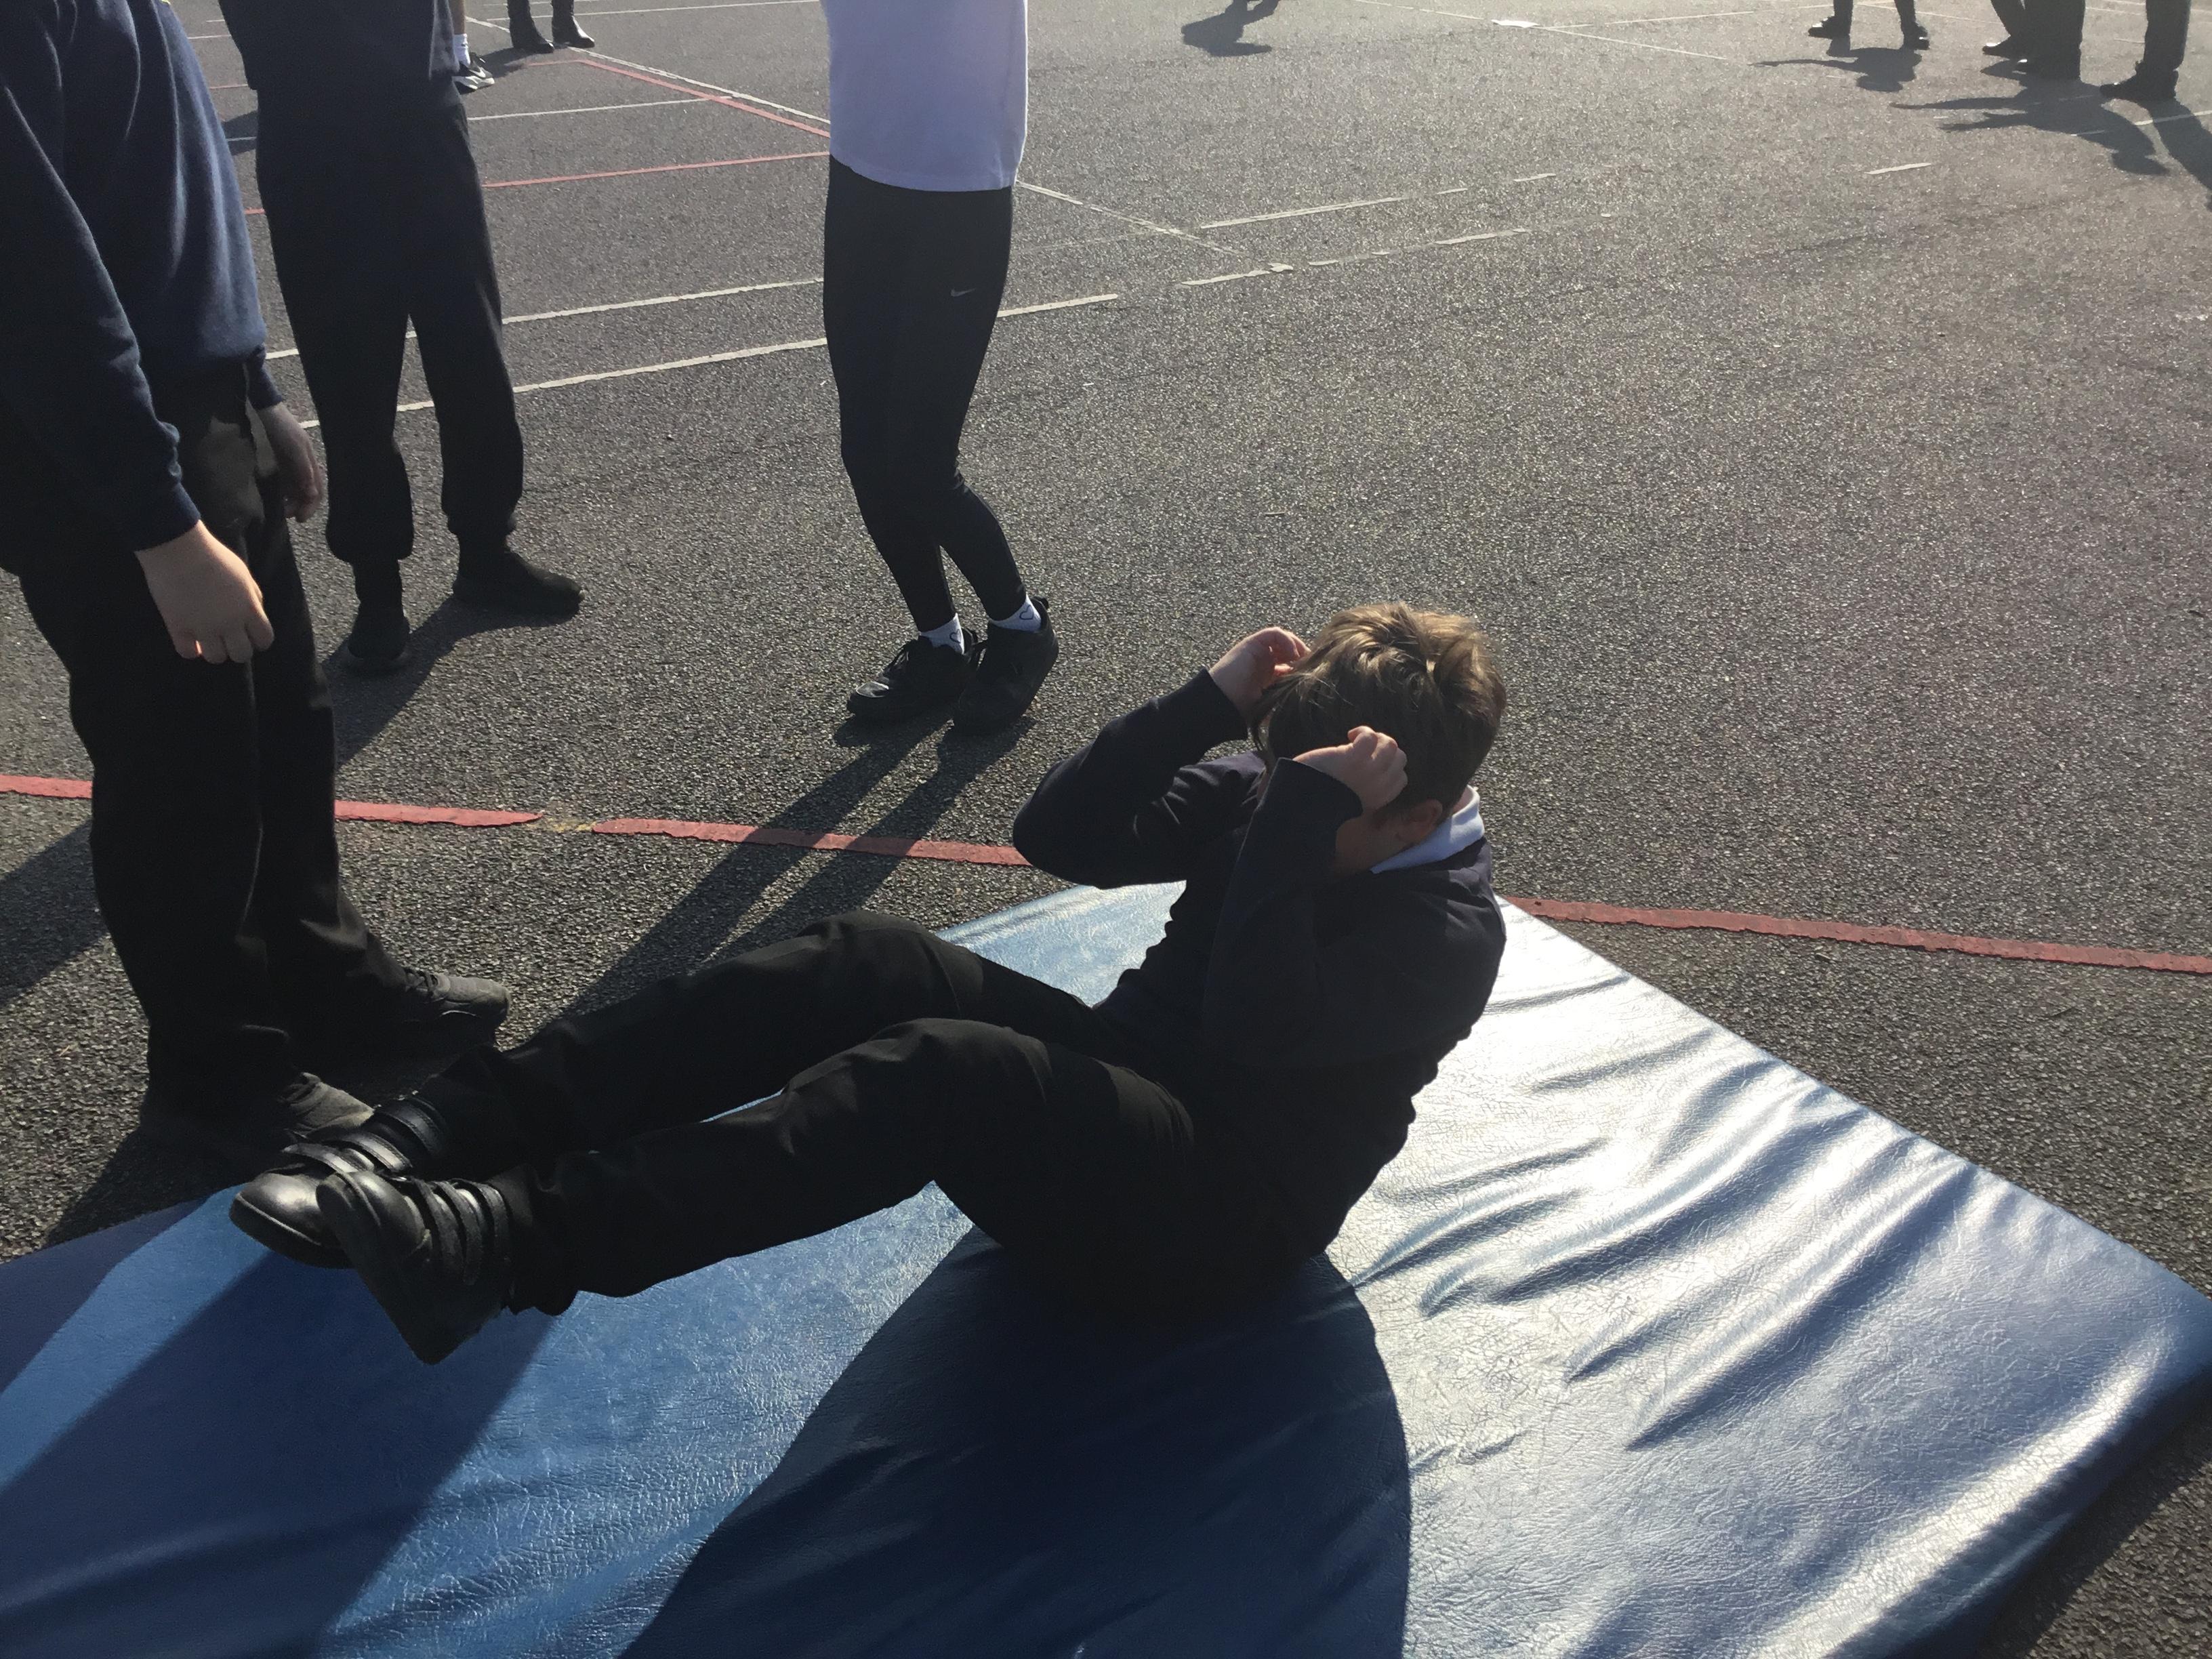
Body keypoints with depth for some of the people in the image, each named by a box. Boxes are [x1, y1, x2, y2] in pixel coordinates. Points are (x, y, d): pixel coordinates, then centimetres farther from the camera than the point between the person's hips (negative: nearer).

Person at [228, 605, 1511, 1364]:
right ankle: (446, 1133, -27)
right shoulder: (1255, 798, 6)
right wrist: (1210, 706, -9)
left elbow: (1250, 1023, -30)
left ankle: (519, 1244, -43)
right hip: (1119, 1096, 7)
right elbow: (1057, 835, 0)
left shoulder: (1447, 938, -14)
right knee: (869, 964, -20)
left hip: (1215, 1216, -7)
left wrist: (1304, 819, -31)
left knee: (939, 1066, -36)